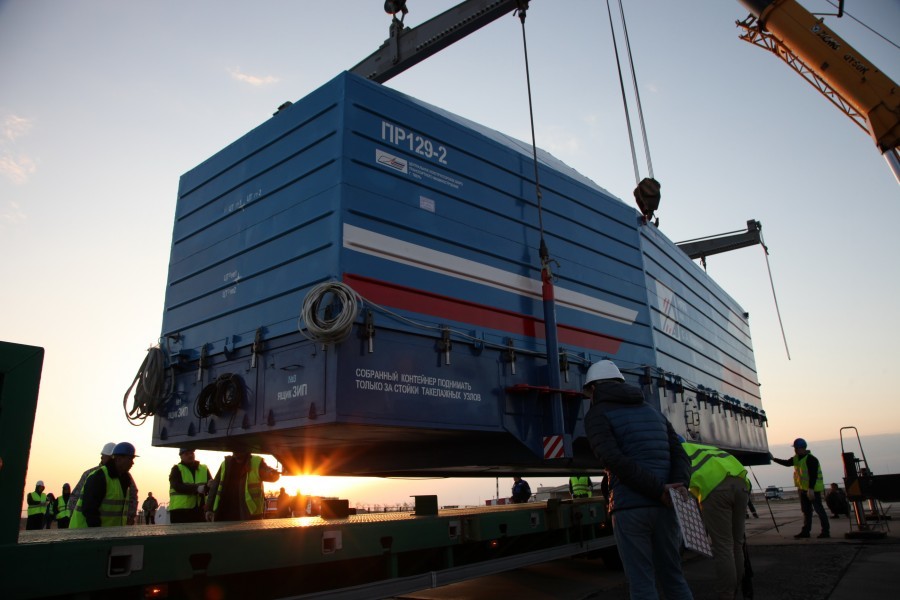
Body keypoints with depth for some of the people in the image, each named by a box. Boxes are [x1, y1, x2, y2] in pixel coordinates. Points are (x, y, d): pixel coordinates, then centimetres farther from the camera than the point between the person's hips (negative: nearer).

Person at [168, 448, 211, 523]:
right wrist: (196, 489, -25)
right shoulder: (176, 470, 3)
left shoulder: (204, 469, 13)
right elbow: (178, 487, -13)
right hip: (180, 511, -4)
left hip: (199, 511, 4)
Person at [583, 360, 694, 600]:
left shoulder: (596, 415, 1)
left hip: (629, 508, -5)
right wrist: (680, 487, -11)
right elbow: (679, 456, 7)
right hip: (663, 507, 6)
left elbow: (614, 460, -17)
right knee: (672, 577, 18)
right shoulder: (653, 412, 21)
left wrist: (660, 490, -14)